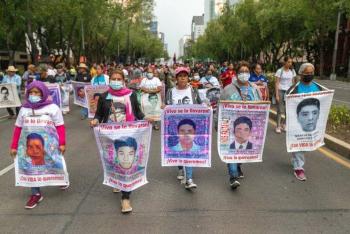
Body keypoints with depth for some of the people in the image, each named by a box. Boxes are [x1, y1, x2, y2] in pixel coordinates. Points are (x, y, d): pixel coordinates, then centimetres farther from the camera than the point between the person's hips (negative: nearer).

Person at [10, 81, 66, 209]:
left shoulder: (52, 107, -10)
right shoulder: (24, 109, 3)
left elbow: (60, 127, -11)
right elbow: (18, 129, 5)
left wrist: (62, 143, -17)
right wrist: (14, 146, 5)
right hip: (31, 144, 3)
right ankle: (36, 194, 22)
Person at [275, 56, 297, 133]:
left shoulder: (292, 71, 7)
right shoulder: (280, 71, -5)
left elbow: (293, 83, 12)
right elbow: (277, 83, -6)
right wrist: (277, 95, -11)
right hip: (281, 91, -4)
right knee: (280, 110, -2)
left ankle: (284, 125, 20)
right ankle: (278, 126, 5)